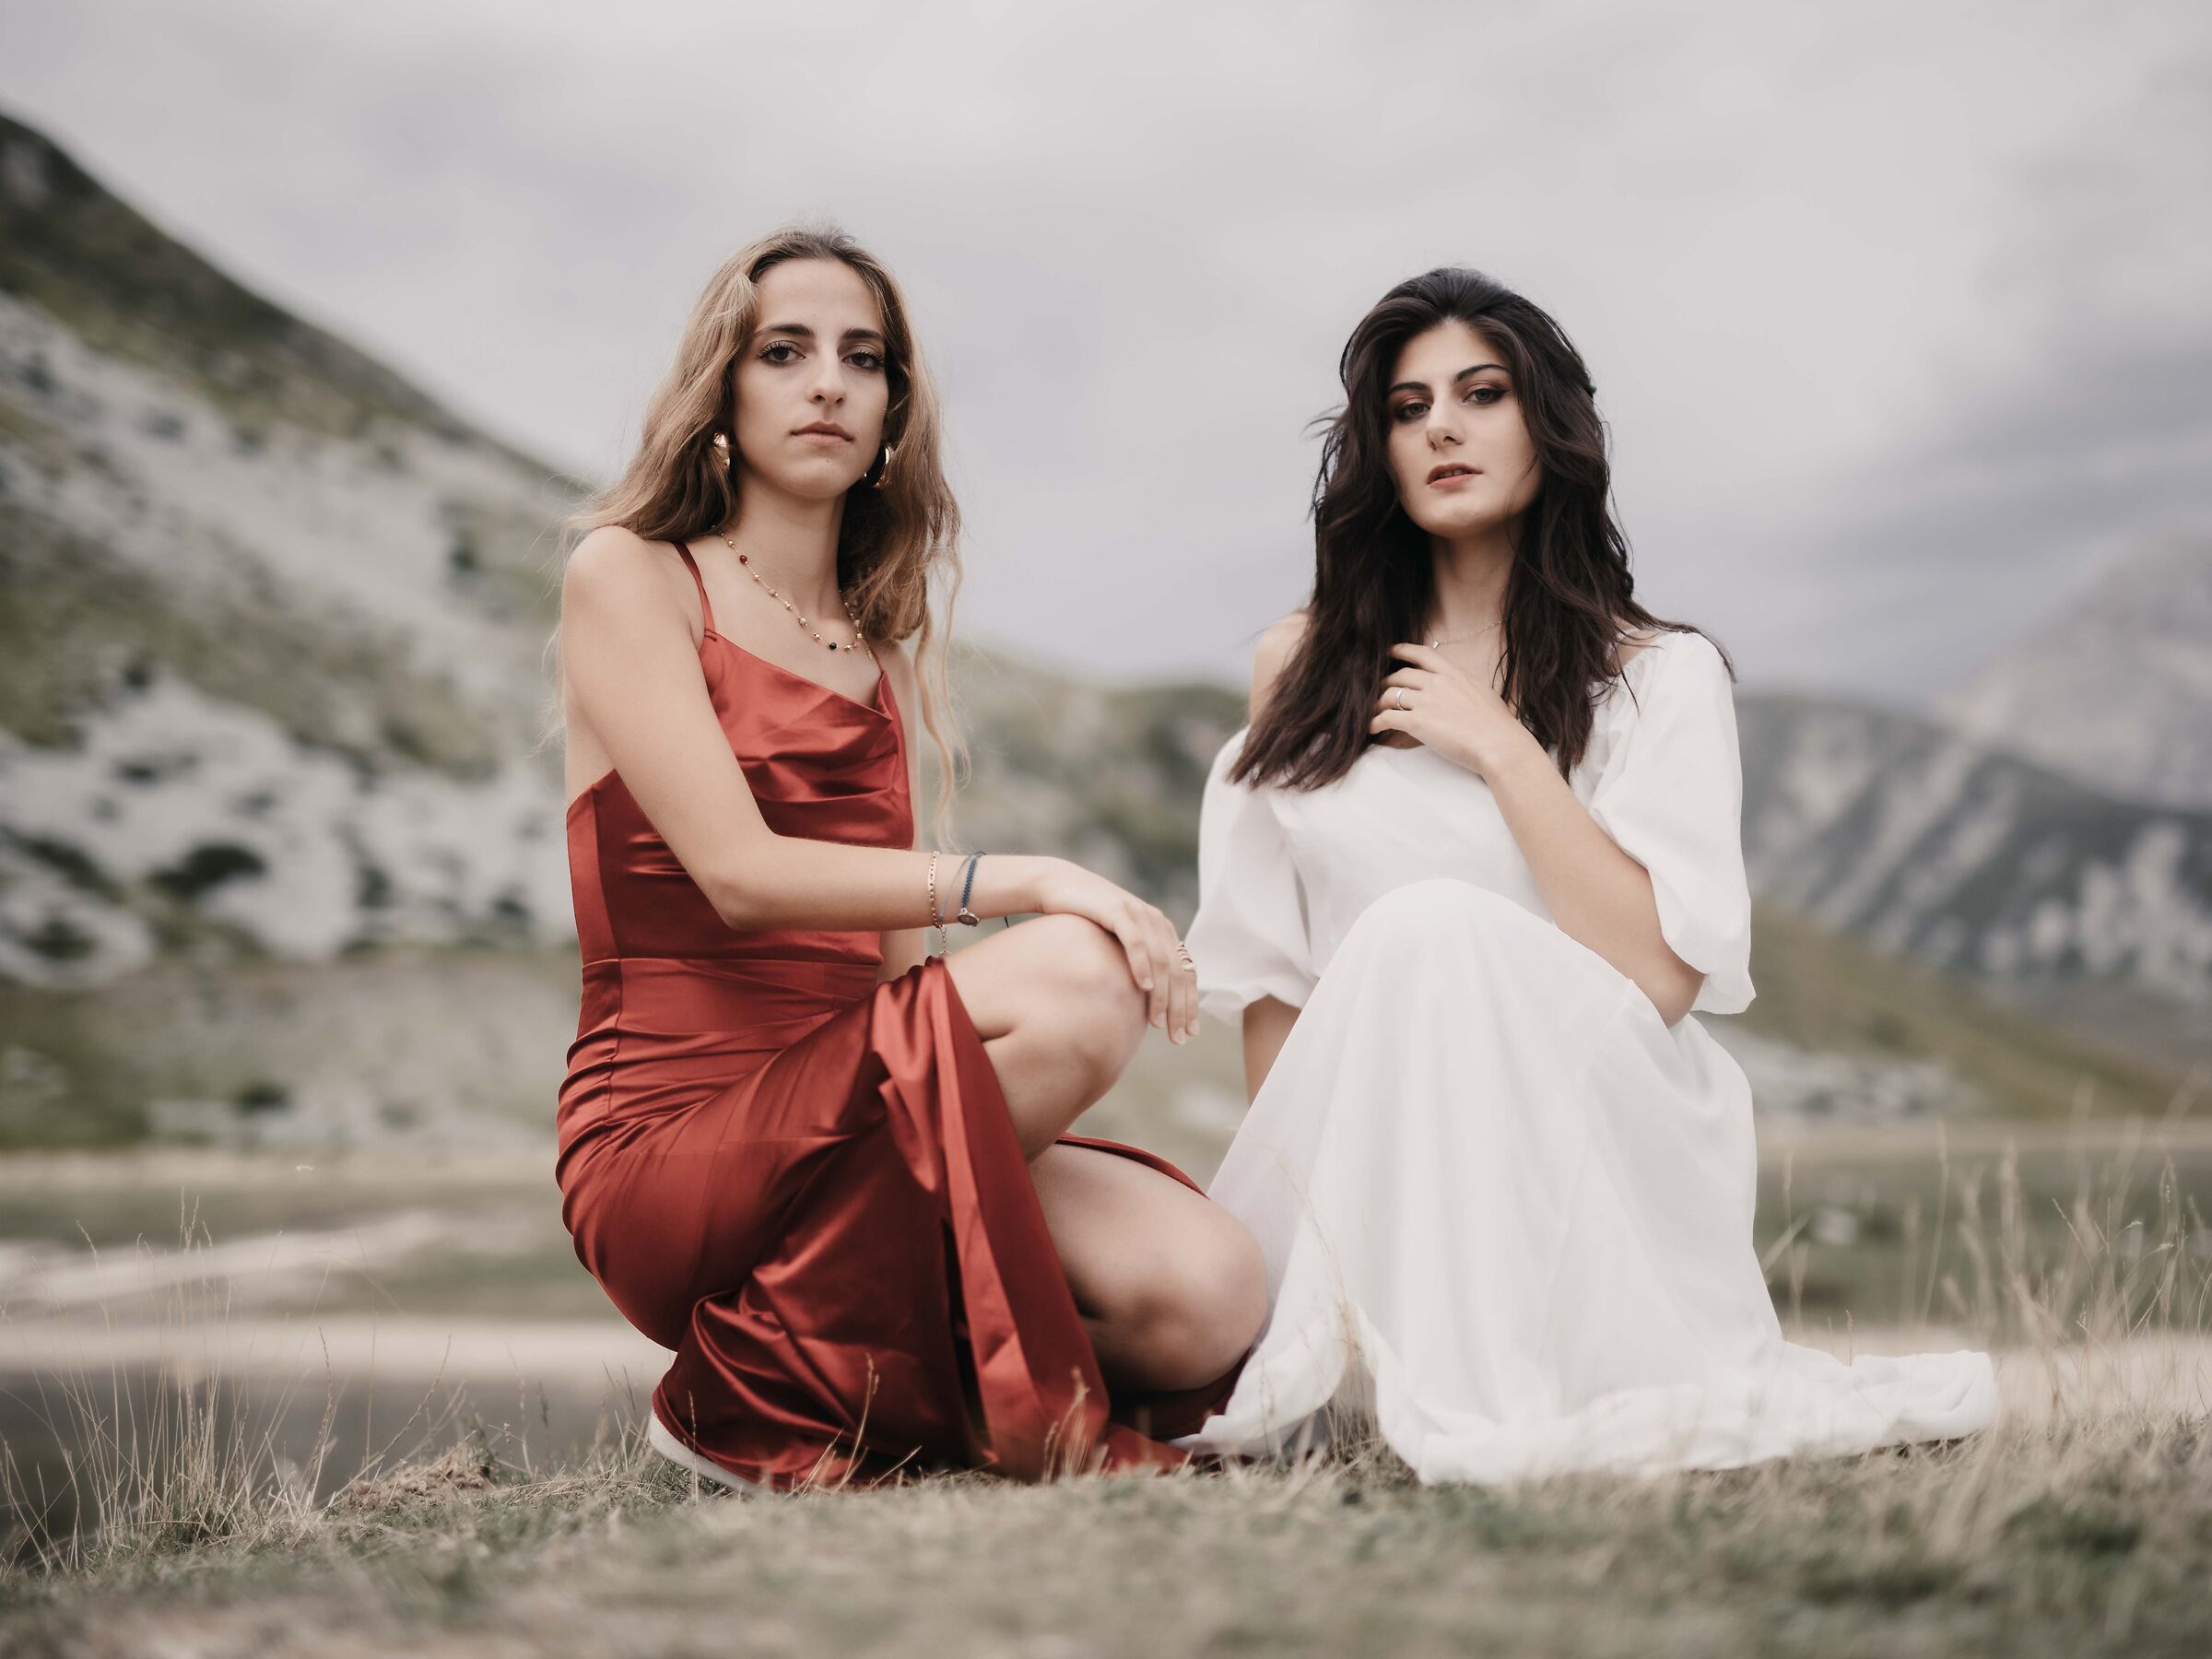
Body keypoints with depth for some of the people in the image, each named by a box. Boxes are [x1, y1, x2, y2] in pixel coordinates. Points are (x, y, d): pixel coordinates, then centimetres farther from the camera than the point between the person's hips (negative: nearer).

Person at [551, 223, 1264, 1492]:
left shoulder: (882, 641, 20)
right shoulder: (629, 575, 1)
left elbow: (892, 954, 15)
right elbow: (738, 873, -13)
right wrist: (1023, 881, -23)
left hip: (849, 1124, 5)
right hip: (673, 1135, -5)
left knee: (1210, 1295, -21)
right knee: (1073, 977, -30)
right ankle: (753, 1395, -14)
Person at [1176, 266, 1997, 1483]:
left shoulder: (1660, 676, 3)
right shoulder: (1299, 672, 13)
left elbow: (1661, 973, -10)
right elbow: (1265, 968, 11)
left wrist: (1500, 747, -10)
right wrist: (1286, 1200, 0)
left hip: (1591, 1149, -3)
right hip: (1363, 1156, 3)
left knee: (1433, 929, -32)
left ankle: (1488, 1413, -29)